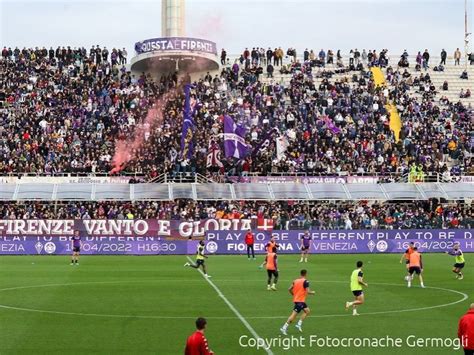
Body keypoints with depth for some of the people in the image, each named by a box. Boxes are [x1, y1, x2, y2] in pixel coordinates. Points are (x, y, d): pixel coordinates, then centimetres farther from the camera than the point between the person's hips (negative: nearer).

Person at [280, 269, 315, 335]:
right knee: (294, 315, -9)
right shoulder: (305, 282, -11)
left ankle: (299, 324, 13)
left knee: (307, 311, 19)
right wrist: (312, 292, 3)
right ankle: (284, 328, -11)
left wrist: (294, 295, 24)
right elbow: (308, 291, -17)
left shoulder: (295, 281, 10)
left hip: (296, 299, 9)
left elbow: (289, 289, 9)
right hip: (300, 300, -9)